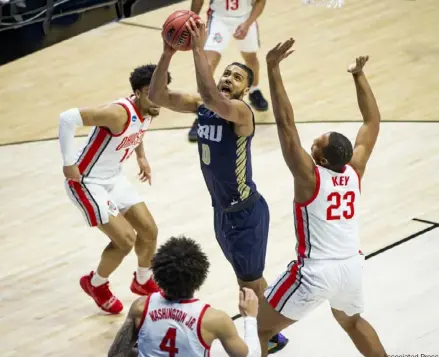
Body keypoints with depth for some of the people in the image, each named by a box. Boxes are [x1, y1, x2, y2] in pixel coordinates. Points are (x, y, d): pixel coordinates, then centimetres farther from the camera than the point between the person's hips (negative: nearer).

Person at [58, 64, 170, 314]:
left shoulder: (149, 112, -4)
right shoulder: (118, 113, -32)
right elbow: (67, 118, -37)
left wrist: (141, 157, 13)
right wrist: (69, 163, -30)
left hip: (114, 179, 9)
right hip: (87, 183, -9)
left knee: (149, 231, 12)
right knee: (126, 239, -10)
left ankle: (143, 281, 38)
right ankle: (96, 284, 17)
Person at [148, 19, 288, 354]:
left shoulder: (241, 111, -22)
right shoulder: (202, 105, -1)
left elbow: (210, 96, -43)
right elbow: (157, 96, -9)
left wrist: (199, 49, -42)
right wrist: (168, 54, -21)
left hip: (246, 212, -7)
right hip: (222, 209, 8)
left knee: (250, 282, 5)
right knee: (248, 276, 23)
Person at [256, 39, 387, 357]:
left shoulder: (310, 176, -16)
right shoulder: (354, 171, -2)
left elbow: (285, 122, -24)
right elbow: (373, 122, 11)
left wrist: (273, 69, -27)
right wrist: (359, 76, 18)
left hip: (317, 271, -6)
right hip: (352, 266, 6)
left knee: (259, 329, 8)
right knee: (352, 321, 35)